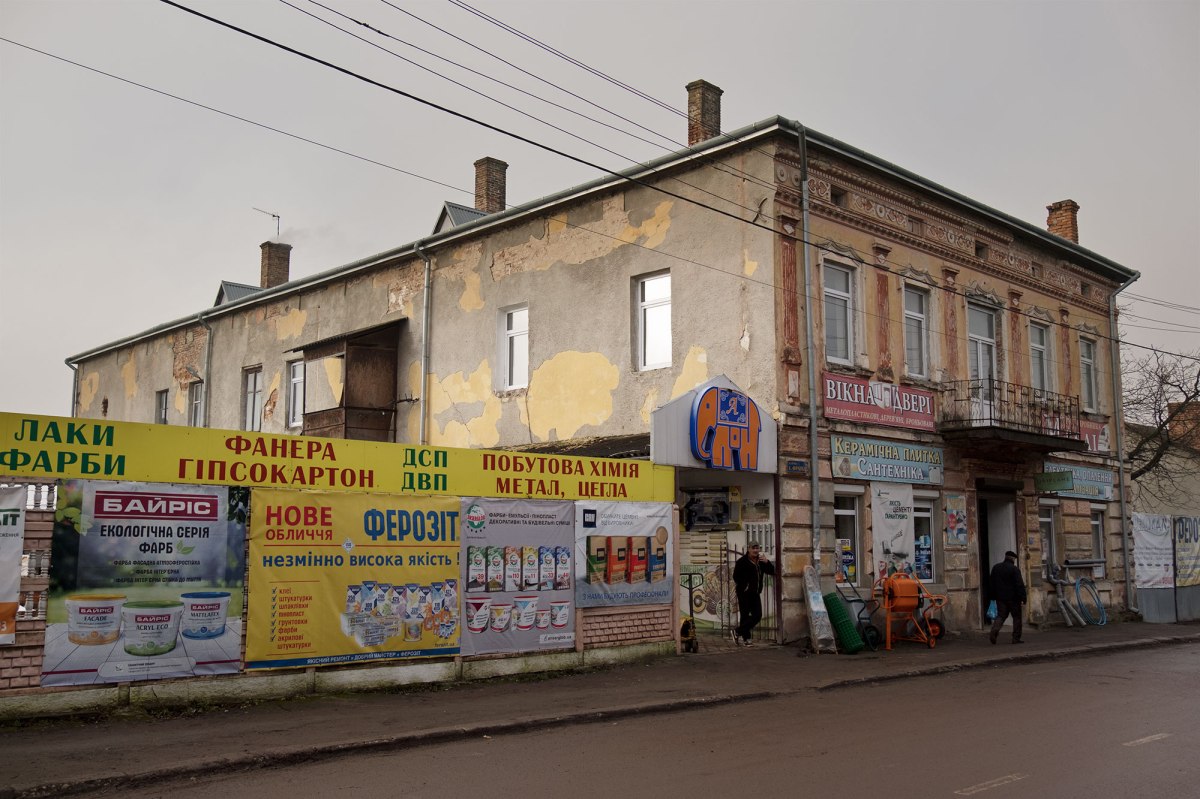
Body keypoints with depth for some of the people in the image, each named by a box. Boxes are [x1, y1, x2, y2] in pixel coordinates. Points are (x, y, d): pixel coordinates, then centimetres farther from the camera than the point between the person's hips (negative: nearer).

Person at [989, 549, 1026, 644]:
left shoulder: (995, 568, 10)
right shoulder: (1014, 569, -11)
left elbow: (992, 583, 15)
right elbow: (1020, 585, -15)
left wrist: (994, 596, 19)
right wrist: (1022, 598, -14)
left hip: (1000, 597, 5)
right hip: (1013, 597, -5)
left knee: (1000, 615, 7)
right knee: (1016, 617, 6)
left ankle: (994, 631, -17)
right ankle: (1016, 638, 5)